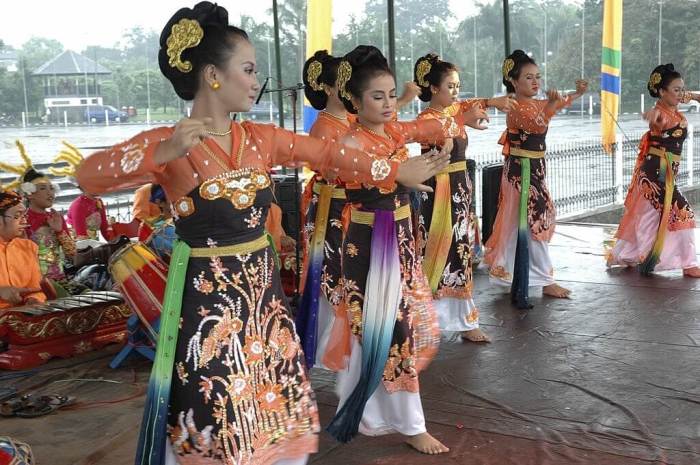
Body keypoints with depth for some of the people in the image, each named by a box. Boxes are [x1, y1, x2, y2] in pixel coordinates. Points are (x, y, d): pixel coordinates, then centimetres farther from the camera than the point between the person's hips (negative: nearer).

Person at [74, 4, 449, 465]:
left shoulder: (260, 138, 5)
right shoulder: (168, 143, -13)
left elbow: (327, 154, 9)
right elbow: (90, 175, -25)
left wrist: (397, 172, 11)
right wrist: (164, 153, -39)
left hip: (263, 291, 6)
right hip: (207, 301, -6)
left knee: (278, 412, 15)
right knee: (219, 427, 5)